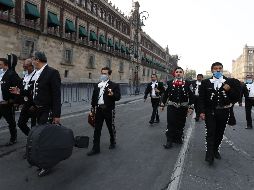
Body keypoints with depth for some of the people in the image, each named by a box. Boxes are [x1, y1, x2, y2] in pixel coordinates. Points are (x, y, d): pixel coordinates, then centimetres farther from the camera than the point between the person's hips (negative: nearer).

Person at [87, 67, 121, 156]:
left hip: (109, 109, -4)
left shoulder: (114, 85, -3)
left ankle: (113, 142, 35)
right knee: (97, 129, 5)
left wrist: (113, 95, -30)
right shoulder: (97, 85, 13)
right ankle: (96, 148, 13)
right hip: (98, 109, 4)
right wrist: (92, 109, 11)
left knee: (111, 127, 11)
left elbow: (118, 97, -9)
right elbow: (94, 97, 14)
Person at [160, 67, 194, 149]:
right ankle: (169, 140, 5)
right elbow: (165, 94, 8)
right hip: (171, 107, 0)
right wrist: (162, 104, 9)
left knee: (181, 124, 11)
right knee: (171, 124, -3)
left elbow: (191, 96, -1)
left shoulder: (187, 83, 0)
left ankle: (178, 138, 29)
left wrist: (191, 107, -7)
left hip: (183, 108, 1)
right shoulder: (170, 83, 3)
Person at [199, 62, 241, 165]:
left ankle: (215, 150, 31)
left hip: (223, 112, 2)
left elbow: (237, 96, 4)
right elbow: (201, 98, -1)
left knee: (219, 133, 12)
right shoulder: (205, 82, 1)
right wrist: (202, 111, -8)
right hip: (210, 112, -2)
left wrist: (229, 90, -14)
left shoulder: (230, 82, 4)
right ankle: (210, 154, 2)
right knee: (210, 133, -3)